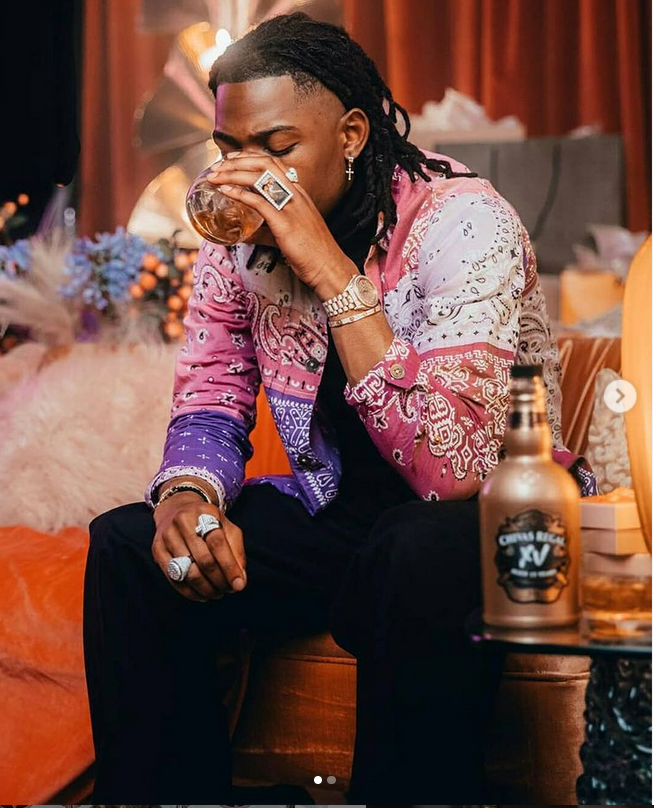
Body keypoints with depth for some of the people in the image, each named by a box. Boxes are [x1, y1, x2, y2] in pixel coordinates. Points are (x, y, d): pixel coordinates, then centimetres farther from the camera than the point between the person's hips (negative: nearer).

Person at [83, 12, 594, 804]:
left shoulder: (460, 222, -22)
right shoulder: (239, 231, -2)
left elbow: (453, 469, -32)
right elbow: (210, 402, 7)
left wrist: (329, 269, -34)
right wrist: (188, 493, -18)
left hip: (484, 523, -5)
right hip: (336, 508, 6)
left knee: (422, 554, -38)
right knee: (129, 544, -13)